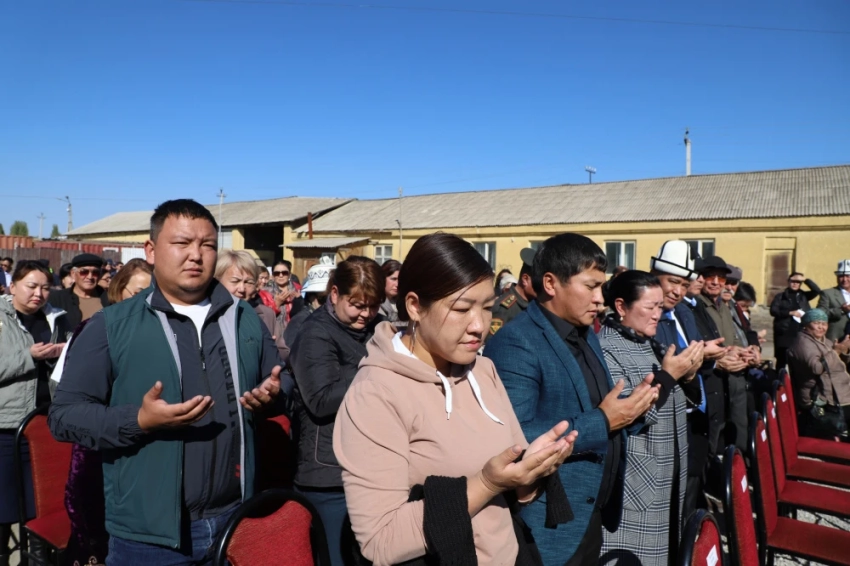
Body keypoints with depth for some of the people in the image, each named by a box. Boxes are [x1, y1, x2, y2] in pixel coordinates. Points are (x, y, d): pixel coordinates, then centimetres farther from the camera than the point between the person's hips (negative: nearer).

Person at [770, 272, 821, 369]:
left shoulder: (804, 296, 13)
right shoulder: (780, 296, 6)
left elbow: (817, 291, -1)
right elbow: (773, 310, -6)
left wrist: (805, 279, -4)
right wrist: (790, 313, -14)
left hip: (801, 334, 2)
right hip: (784, 334, -2)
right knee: (782, 360, 3)